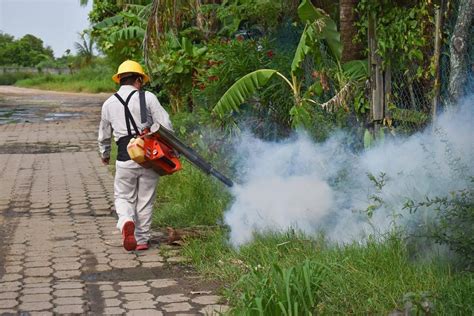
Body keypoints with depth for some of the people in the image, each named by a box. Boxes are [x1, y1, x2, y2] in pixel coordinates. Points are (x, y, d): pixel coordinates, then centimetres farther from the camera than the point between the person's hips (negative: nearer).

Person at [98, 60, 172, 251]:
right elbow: (165, 125, -8)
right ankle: (142, 239, 19)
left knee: (123, 197, 14)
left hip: (125, 159, 1)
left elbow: (104, 136, 20)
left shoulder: (109, 104, 8)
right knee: (145, 200, 13)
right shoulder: (148, 98, -2)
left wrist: (104, 155, 38)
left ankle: (126, 222, -15)